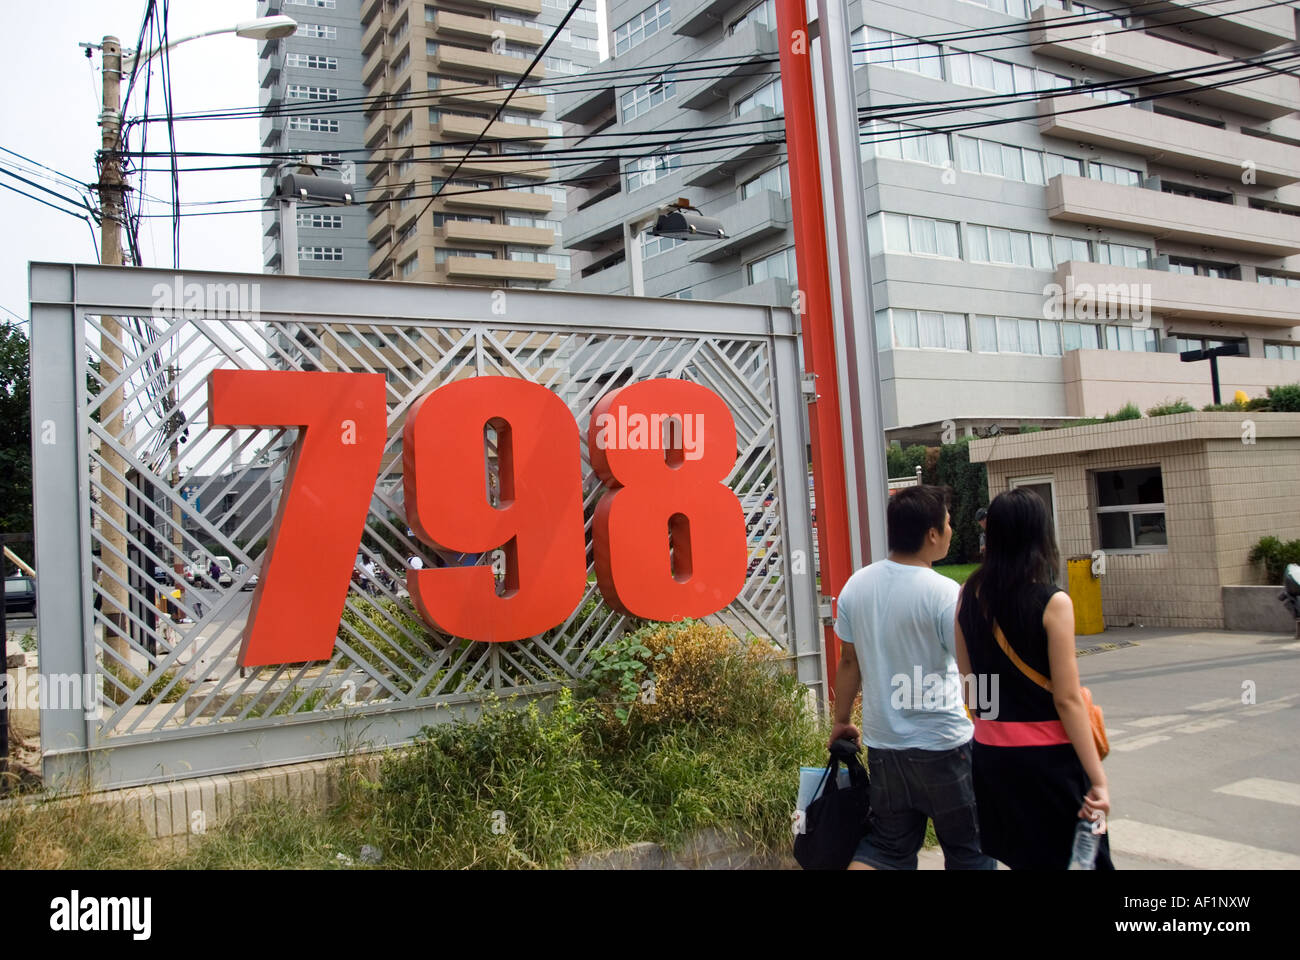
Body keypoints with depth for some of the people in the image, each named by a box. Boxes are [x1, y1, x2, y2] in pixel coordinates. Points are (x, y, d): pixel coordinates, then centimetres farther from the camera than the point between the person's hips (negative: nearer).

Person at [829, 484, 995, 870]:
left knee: (887, 845, 17)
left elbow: (849, 661, 7)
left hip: (883, 742, 5)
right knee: (968, 851, 14)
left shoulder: (856, 585, -1)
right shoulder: (944, 593, -18)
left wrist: (841, 721, 18)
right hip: (943, 745, -5)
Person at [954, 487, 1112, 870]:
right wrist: (1098, 779, -11)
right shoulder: (1052, 602, -15)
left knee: (1022, 856, 19)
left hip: (990, 752, 5)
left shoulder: (969, 595, 0)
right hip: (1046, 754, -5)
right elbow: (1067, 700, -16)